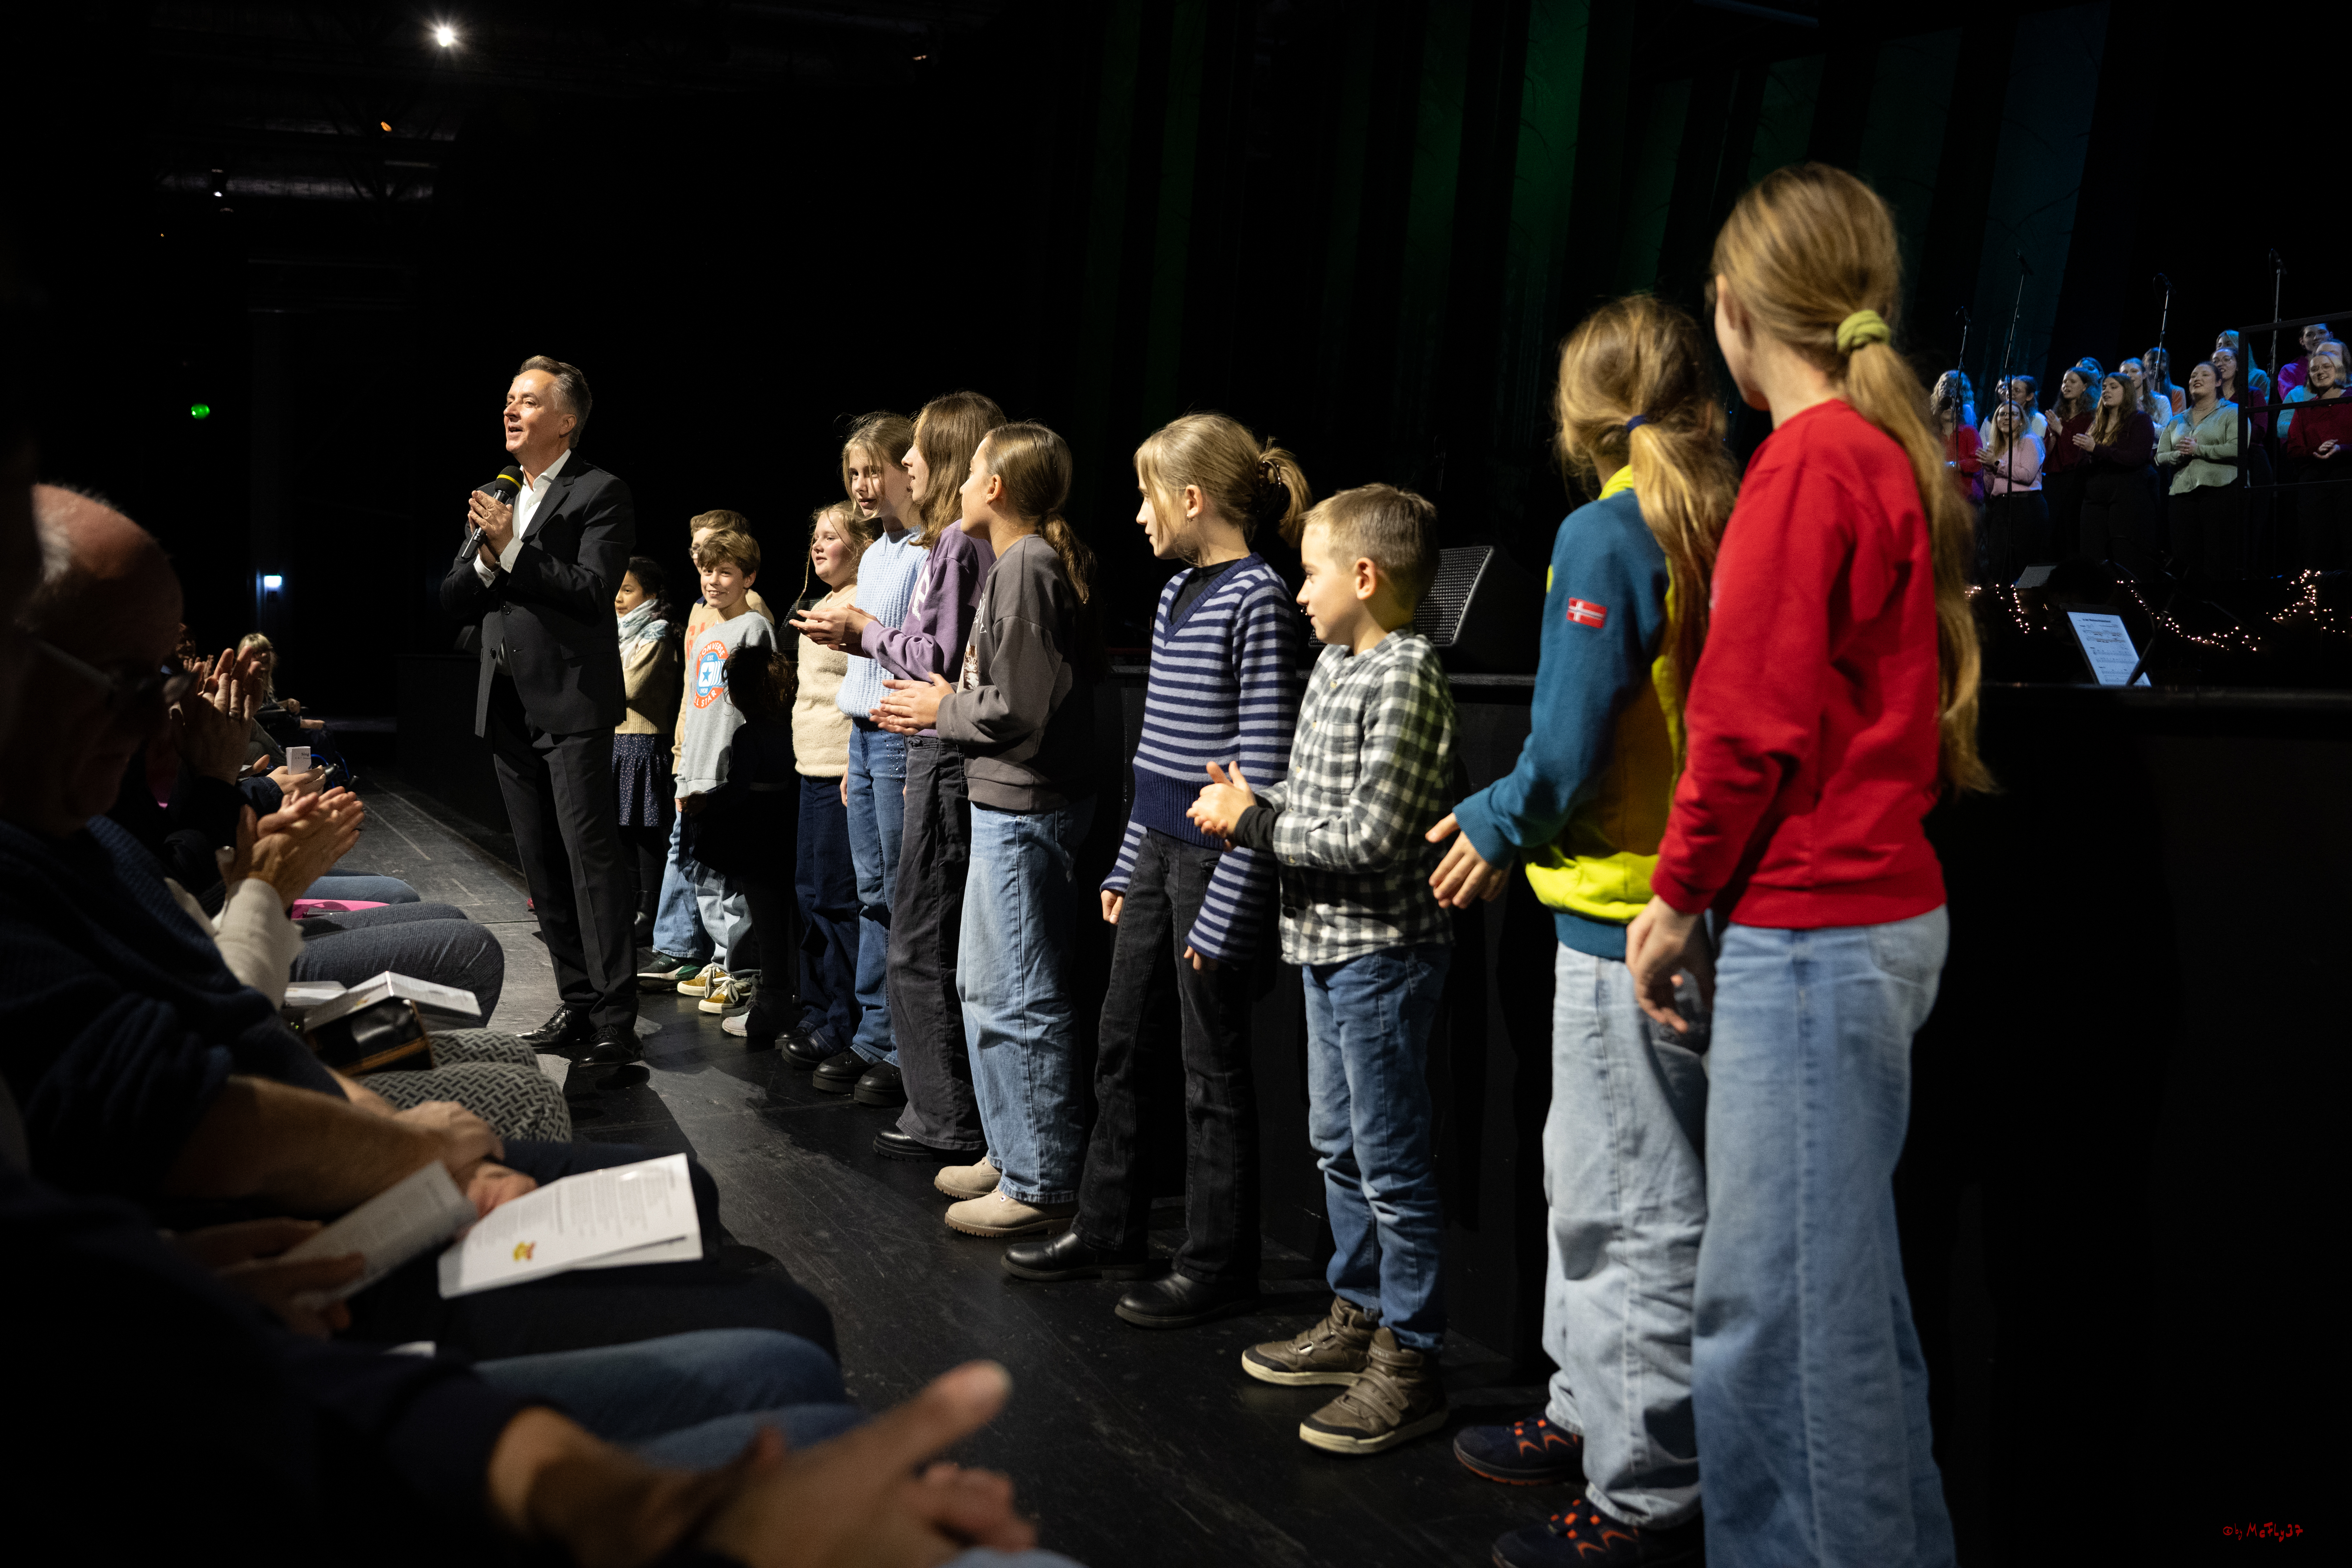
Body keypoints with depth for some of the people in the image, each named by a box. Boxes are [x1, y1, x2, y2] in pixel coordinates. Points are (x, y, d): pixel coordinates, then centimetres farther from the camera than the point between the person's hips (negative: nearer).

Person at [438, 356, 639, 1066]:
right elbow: (453, 599, 13)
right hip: (509, 708, 8)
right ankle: (578, 1001, 20)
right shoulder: (498, 498, 17)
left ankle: (615, 1020, -7)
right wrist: (485, 558, -6)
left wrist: (513, 550, -18)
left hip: (571, 703, -8)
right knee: (542, 868, 11)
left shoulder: (600, 494, -4)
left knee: (592, 860, -9)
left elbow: (593, 591, -16)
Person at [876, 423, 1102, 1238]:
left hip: (1023, 807, -11)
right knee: (984, 985, 18)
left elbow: (1020, 706, -21)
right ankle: (1013, 1157, 28)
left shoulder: (1026, 566, -16)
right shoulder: (1025, 562, 16)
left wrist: (944, 709, -7)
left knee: (1019, 997, -5)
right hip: (1008, 802, 11)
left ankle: (1042, 1184, 4)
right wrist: (939, 706, 11)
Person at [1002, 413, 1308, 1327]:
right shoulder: (1178, 594, 13)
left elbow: (1265, 766, -17)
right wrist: (1128, 867, 18)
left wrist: (1228, 904, -18)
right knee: (1123, 1045, 15)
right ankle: (1108, 1234, 29)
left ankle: (1218, 1269, 15)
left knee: (1213, 1067, 2)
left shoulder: (1256, 598, -14)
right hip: (1158, 849, 9)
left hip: (1216, 856, -9)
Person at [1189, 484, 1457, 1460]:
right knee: (1339, 1147, 19)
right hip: (1327, 945, 10)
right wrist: (1244, 807, 1)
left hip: (1381, 950, -10)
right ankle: (1357, 1320, 33)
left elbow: (1371, 835, -23)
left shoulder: (1405, 677, -17)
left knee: (1392, 1164, -1)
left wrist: (1257, 820, -14)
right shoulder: (1335, 666, 12)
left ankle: (1409, 1363, 9)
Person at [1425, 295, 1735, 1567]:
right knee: (1593, 1173, 20)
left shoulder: (1606, 534, -13)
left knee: (1635, 1206, 0)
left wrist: (1497, 827, 1)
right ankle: (1592, 1414, 33)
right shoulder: (1731, 528, 8)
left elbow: (1571, 742, -17)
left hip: (1627, 913, -8)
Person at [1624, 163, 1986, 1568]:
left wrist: (1679, 893, -6)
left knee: (1778, 1295, -3)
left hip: (1811, 928, -10)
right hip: (1884, 905, 10)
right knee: (1839, 1279, 19)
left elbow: (1755, 717, -16)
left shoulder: (1811, 463, -13)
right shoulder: (1894, 455, 14)